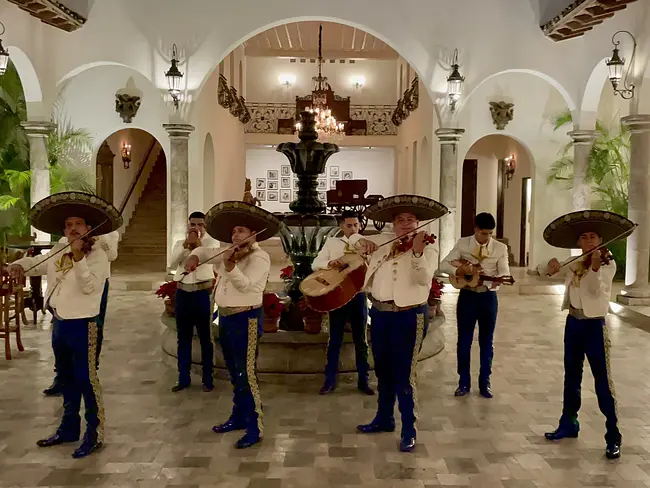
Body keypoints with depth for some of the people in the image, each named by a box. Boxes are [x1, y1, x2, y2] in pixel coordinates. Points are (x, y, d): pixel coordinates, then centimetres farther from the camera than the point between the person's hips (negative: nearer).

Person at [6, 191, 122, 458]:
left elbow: (89, 286, -23)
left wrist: (78, 257, -30)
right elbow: (35, 263, 22)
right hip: (59, 324, 8)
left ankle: (94, 434, 5)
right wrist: (19, 265, 1)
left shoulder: (98, 255, -12)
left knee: (86, 379, -4)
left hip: (82, 326, -8)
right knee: (67, 378, 18)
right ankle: (69, 428, 32)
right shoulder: (58, 252, 9)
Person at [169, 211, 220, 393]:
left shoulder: (212, 242, 0)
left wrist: (197, 243, -30)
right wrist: (186, 245, -17)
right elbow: (173, 263, -7)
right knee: (183, 337, 10)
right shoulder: (179, 243, 10)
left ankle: (207, 379, 13)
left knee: (205, 337, 3)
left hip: (202, 293, -3)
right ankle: (183, 378, 20)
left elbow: (208, 258, -19)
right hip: (182, 292, 4)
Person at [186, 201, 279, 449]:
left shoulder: (260, 257, -12)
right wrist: (194, 257, 2)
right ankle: (238, 417, 30)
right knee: (234, 374, 18)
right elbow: (203, 250, 24)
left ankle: (255, 427, -1)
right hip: (225, 317, 9)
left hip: (246, 319, -8)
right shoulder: (229, 253, 12)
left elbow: (245, 285, -26)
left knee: (246, 375, -8)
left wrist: (230, 265, -41)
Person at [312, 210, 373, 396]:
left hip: (358, 295, 1)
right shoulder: (332, 242, 5)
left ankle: (363, 380, 20)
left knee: (360, 339, 9)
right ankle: (330, 380, 17)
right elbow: (315, 264, -1)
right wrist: (329, 263, -22)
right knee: (335, 339, 7)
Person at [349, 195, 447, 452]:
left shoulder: (427, 250, -7)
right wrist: (360, 240, -5)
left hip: (408, 316, -6)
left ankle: (409, 430, 9)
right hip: (379, 314, 6)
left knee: (403, 375, -3)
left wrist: (417, 252, -42)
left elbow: (424, 279, -24)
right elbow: (353, 238, 19)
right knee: (383, 370, 18)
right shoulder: (382, 242, 8)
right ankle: (384, 419, 34)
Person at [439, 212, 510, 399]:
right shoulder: (462, 243, -2)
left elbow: (505, 272, -10)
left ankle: (484, 383, 20)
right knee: (464, 340, 5)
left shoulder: (500, 248, -1)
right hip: (467, 296, 0)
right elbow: (444, 264, -6)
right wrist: (460, 270, -25)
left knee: (486, 341, 7)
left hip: (488, 297, 0)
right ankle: (464, 382, 17)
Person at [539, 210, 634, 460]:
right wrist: (551, 267, -13)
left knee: (603, 381, -6)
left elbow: (596, 289, -23)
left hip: (594, 326, -6)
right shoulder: (574, 265, 8)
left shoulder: (608, 265, -7)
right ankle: (569, 423, 29)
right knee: (571, 377, 16)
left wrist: (595, 265, -39)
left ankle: (613, 437, 1)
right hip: (573, 324, 6)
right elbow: (542, 271, 10)